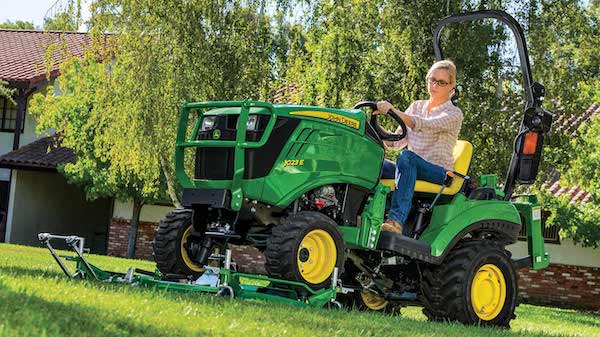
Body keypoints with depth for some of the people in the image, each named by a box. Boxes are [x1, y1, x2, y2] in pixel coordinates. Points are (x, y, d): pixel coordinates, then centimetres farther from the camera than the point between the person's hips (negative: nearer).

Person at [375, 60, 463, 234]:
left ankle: (397, 220, -49)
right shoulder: (417, 106, 18)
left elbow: (425, 125, -22)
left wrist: (393, 111, -36)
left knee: (407, 157, -37)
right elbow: (398, 141, 11)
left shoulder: (454, 114, -1)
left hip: (438, 173, -5)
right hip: (411, 168, 6)